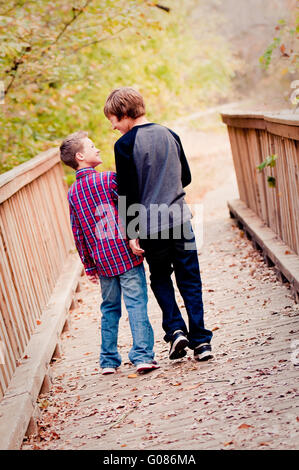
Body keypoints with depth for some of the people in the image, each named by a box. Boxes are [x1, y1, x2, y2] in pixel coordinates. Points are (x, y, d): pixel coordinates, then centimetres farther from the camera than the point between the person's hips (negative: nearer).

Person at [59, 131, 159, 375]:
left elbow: (78, 233, 12)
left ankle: (109, 360, 18)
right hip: (126, 253, -6)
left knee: (110, 309, 15)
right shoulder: (109, 178, -8)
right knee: (136, 303, -4)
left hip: (102, 260, 6)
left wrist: (89, 265, 17)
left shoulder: (73, 192, 9)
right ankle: (142, 355, -9)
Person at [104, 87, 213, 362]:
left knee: (160, 279, 16)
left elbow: (127, 193, -9)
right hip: (180, 219, 3)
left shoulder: (125, 145, -8)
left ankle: (175, 329, 1)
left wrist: (131, 232, -5)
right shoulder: (170, 135, 7)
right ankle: (201, 341, 6)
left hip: (150, 226, -3)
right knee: (189, 280, 8)